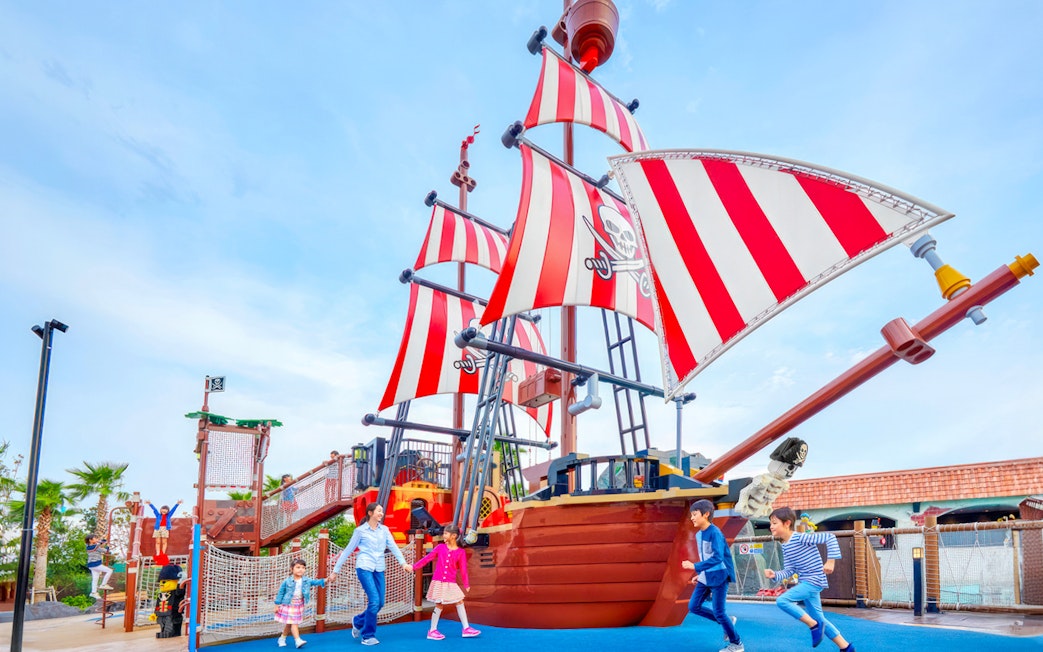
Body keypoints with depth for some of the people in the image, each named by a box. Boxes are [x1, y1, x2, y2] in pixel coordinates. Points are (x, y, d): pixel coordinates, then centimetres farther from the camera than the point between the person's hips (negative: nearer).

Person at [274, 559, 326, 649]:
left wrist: (326, 580, -31)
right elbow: (280, 593, -5)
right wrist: (277, 605, -3)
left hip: (299, 605, 4)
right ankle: (298, 640, -9)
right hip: (288, 605, -4)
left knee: (289, 624, 15)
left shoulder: (306, 580, -5)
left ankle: (282, 638, 32)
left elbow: (316, 582, -15)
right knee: (293, 623, -8)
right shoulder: (287, 581, -13)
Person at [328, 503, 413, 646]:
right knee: (374, 600, -14)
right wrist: (335, 571, 5)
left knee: (380, 603, 4)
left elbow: (393, 547, 2)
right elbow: (348, 550, 4)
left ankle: (358, 621, 31)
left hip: (379, 570, 5)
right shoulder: (360, 530, 0)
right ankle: (367, 636, 3)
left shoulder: (384, 530, 10)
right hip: (364, 568, -5)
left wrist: (403, 563, -13)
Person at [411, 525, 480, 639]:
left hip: (451, 583, 2)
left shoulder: (460, 552, -1)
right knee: (439, 605, 1)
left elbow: (463, 569, 1)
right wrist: (414, 567, -2)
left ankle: (466, 628, 12)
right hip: (438, 582, -2)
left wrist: (466, 584, 0)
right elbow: (427, 558, 1)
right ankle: (432, 631, 12)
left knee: (460, 602, 3)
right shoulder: (440, 547, -1)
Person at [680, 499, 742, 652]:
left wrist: (695, 566, -31)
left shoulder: (715, 533, -21)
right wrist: (699, 574, 13)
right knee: (694, 606, 7)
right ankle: (726, 622, 23)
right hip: (705, 578, 9)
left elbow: (717, 558, -29)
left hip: (719, 577, -9)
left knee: (718, 612, -3)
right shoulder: (698, 534, 6)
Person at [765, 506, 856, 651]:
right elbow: (789, 571, 7)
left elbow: (830, 537, -22)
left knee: (782, 600, -20)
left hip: (814, 580, -9)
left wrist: (830, 561, -24)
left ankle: (814, 625, -7)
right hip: (805, 582, 9)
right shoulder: (785, 547, 8)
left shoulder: (801, 537, -18)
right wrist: (775, 575, -10)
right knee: (819, 619, 15)